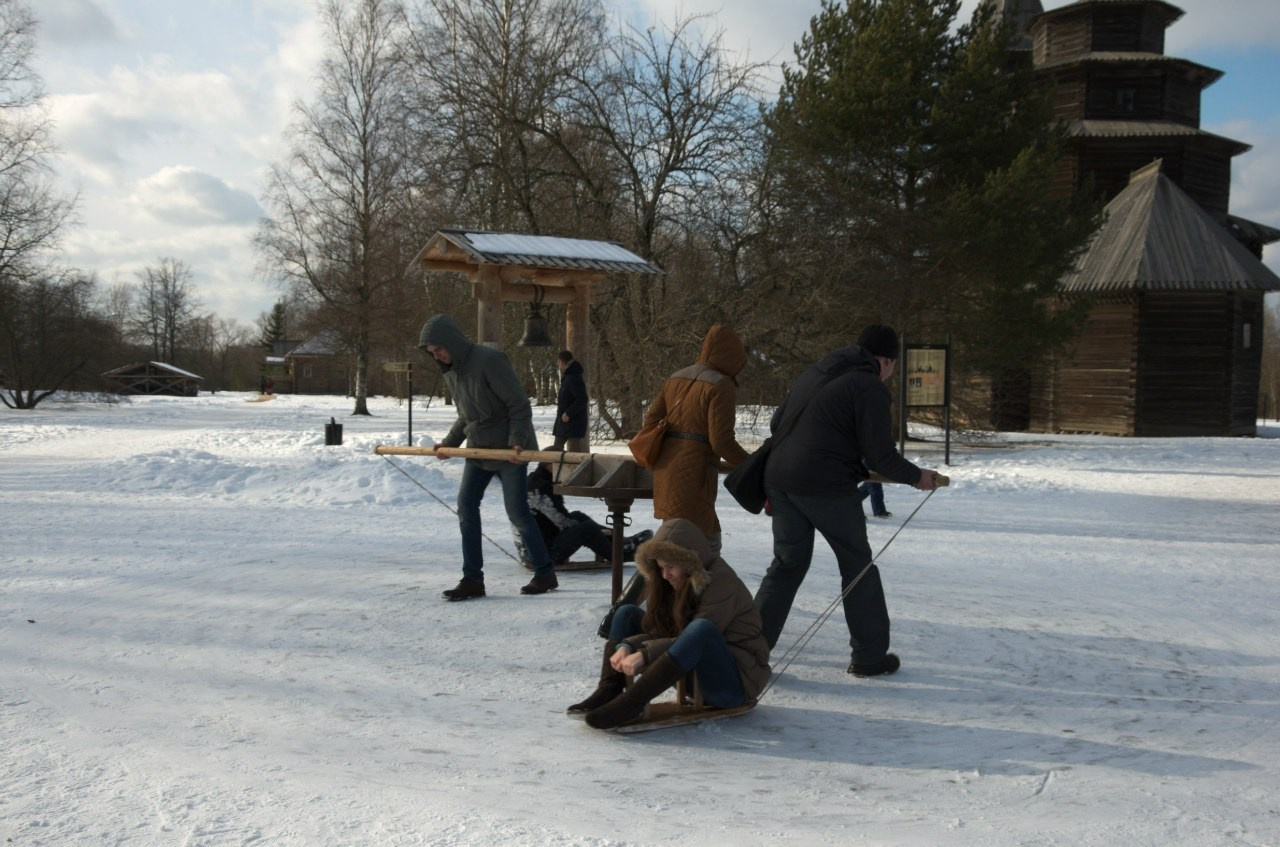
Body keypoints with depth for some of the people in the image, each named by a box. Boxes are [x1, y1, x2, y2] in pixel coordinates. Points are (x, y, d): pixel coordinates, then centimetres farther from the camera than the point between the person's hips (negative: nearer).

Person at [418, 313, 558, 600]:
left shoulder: (490, 360, -20)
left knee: (517, 512, -3)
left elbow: (520, 406, -19)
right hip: (477, 447, 8)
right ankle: (472, 579, 6)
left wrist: (517, 441, -26)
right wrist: (449, 442, 5)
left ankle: (545, 574, 12)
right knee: (466, 506, 1)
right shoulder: (451, 372, 6)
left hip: (509, 449, -8)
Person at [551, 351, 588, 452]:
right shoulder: (567, 376, 14)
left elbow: (582, 400, -26)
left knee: (574, 450, -8)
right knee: (557, 448, 15)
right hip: (563, 421, 11)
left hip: (573, 422, -11)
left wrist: (568, 413, -23)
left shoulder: (573, 378, -19)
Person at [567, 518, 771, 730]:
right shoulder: (671, 584, 4)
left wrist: (645, 655, -31)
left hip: (737, 678, -8)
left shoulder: (722, 582, -18)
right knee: (628, 613, 4)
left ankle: (632, 702, -40)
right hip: (693, 672, 8)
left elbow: (700, 635, -26)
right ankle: (609, 691, -17)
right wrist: (626, 646, -21)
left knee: (701, 627, -39)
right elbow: (655, 631, 0)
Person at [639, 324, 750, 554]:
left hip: (666, 469, 9)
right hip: (694, 473, -9)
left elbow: (650, 419, 13)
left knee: (709, 537, 19)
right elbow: (721, 441, -15)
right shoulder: (721, 386, -10)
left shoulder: (676, 378, 13)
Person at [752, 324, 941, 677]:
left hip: (779, 480, 7)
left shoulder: (813, 373, 16)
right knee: (858, 566, 10)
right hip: (828, 488, -7)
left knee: (788, 563, 17)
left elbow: (776, 422, 21)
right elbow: (880, 454, -10)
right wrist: (917, 476, 6)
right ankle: (869, 655, 18)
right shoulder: (870, 388, -7)